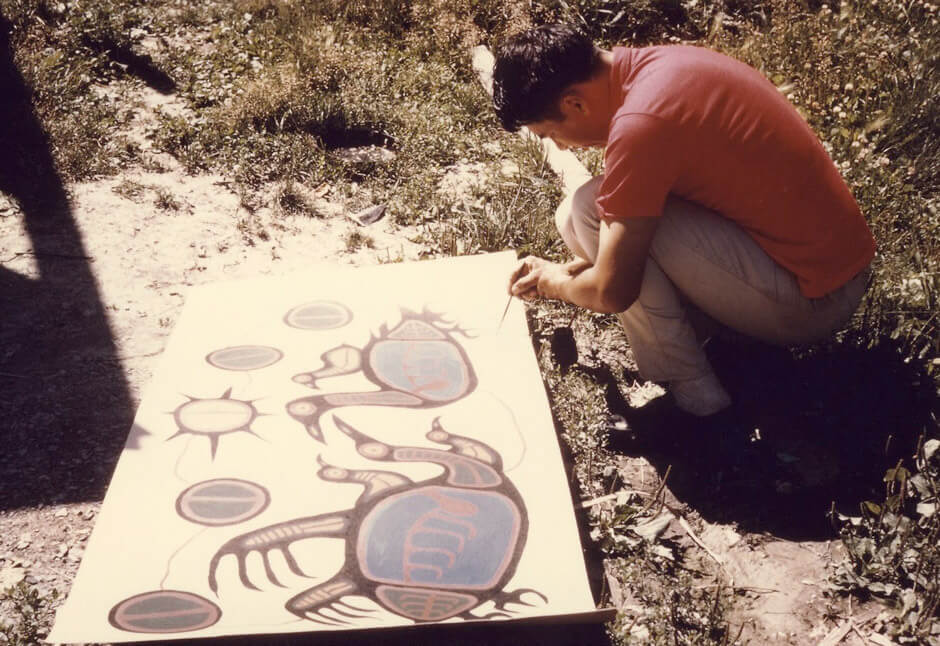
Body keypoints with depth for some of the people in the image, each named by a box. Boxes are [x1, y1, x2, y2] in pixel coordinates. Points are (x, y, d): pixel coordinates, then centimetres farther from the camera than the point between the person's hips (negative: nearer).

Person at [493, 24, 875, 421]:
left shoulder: (641, 122, -25)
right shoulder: (651, 65, 3)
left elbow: (614, 292, -19)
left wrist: (554, 282, 2)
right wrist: (572, 270, 13)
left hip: (811, 300, -9)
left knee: (588, 210, -15)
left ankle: (690, 387, -4)